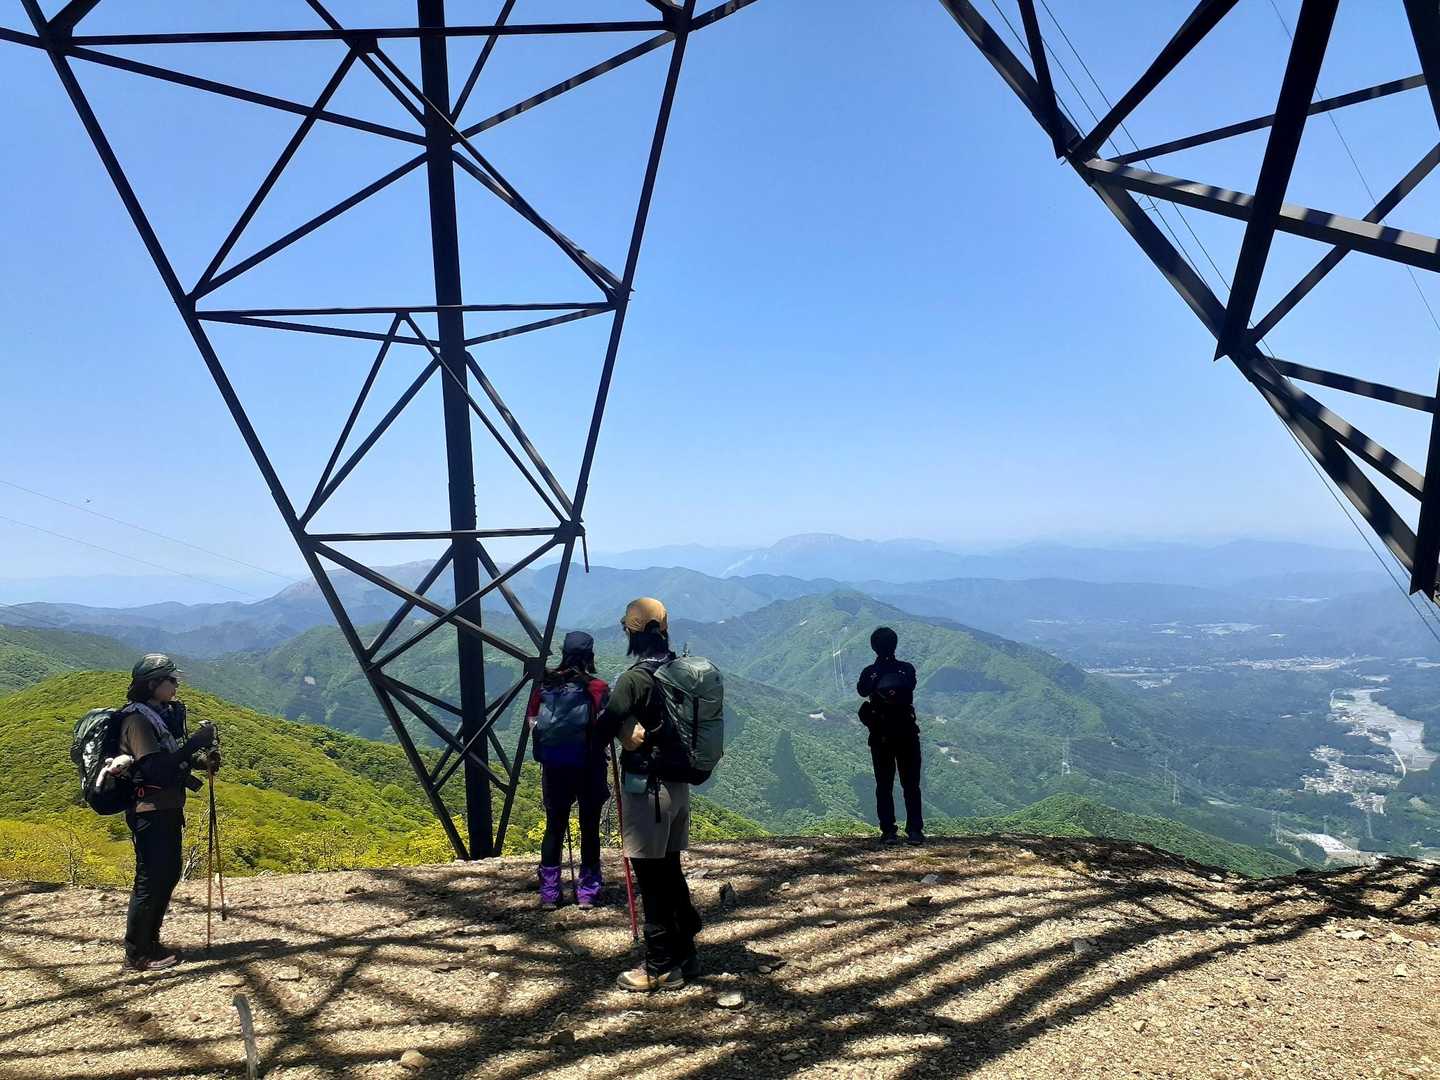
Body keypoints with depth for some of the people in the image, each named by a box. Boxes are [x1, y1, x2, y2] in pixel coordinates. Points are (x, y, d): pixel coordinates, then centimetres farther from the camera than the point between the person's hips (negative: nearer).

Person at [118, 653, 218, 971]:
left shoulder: (164, 715, 11)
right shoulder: (137, 719, -17)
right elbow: (155, 768, -25)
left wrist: (202, 760, 0)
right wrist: (194, 743, -26)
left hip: (169, 808, 9)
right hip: (149, 812, -9)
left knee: (168, 875, 15)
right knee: (150, 880, -4)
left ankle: (150, 942, 27)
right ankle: (137, 955, 5)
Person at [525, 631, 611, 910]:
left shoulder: (544, 685, -2)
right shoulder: (597, 687, -12)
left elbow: (532, 721, 2)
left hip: (553, 766, 3)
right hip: (589, 767, -3)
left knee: (555, 826, 14)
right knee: (589, 827, 9)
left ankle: (549, 893, 17)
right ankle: (587, 892, 15)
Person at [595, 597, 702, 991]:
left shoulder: (634, 678, -17)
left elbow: (603, 731, -15)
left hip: (646, 787, -7)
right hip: (679, 784, 7)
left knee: (651, 878, 2)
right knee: (670, 870, 18)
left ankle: (661, 967, 11)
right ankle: (685, 953, 26)